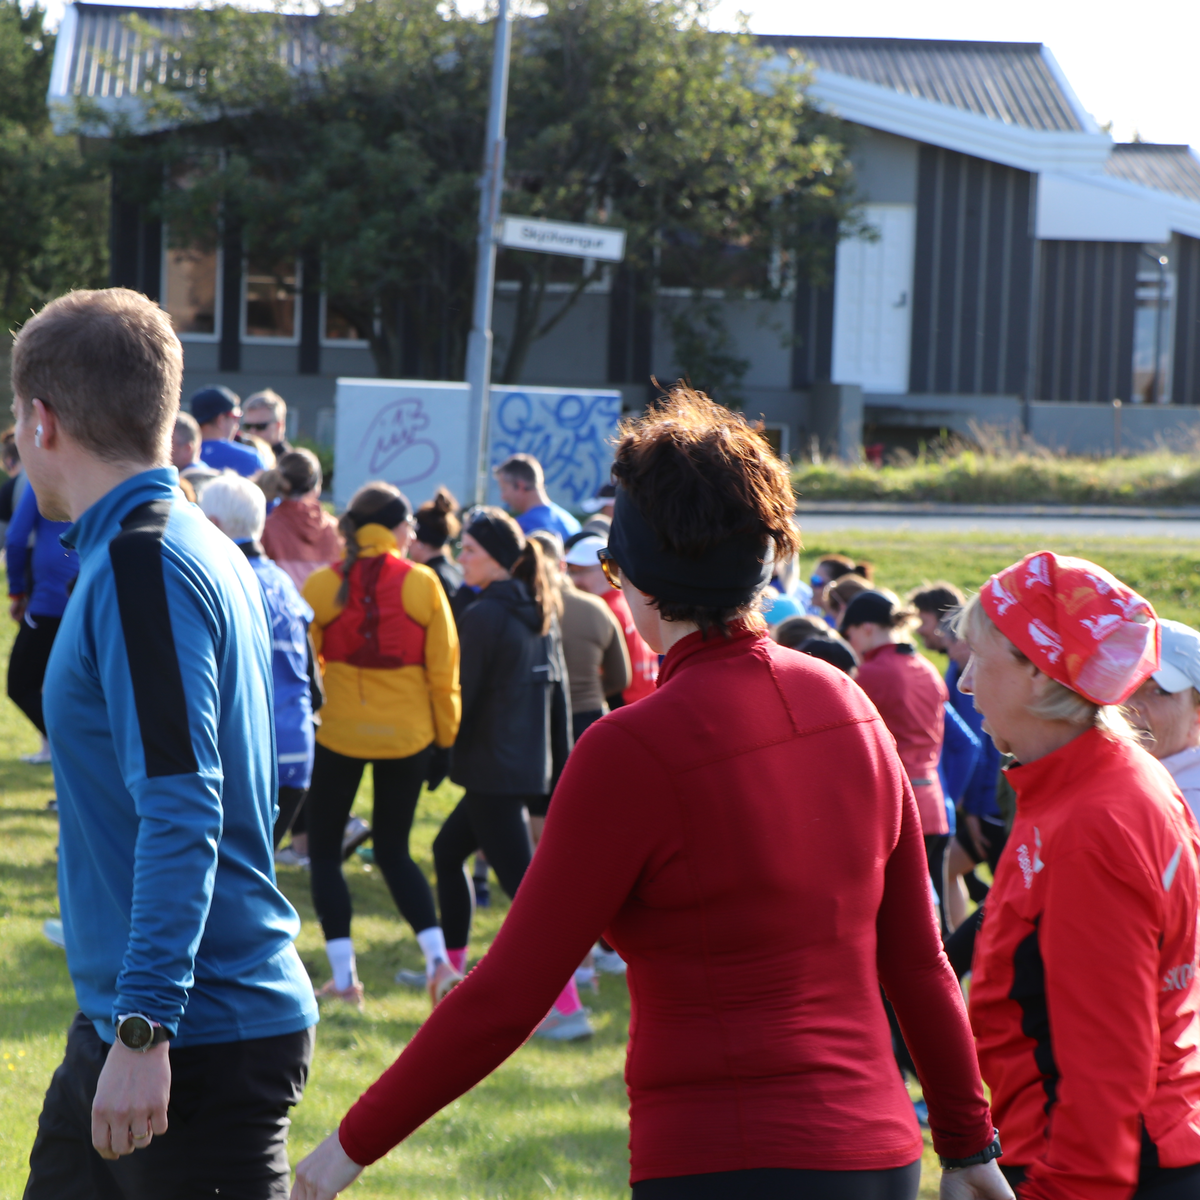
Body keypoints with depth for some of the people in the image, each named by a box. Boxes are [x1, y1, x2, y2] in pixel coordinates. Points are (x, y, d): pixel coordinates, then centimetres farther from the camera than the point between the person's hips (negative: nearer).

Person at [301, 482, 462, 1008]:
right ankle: (439, 958, 0)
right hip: (407, 732, 2)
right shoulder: (423, 584, -4)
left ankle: (343, 975, 4)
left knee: (325, 851, 11)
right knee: (394, 850, 16)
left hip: (339, 731, -2)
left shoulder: (321, 586, -5)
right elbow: (444, 669, -1)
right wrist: (447, 736, 10)